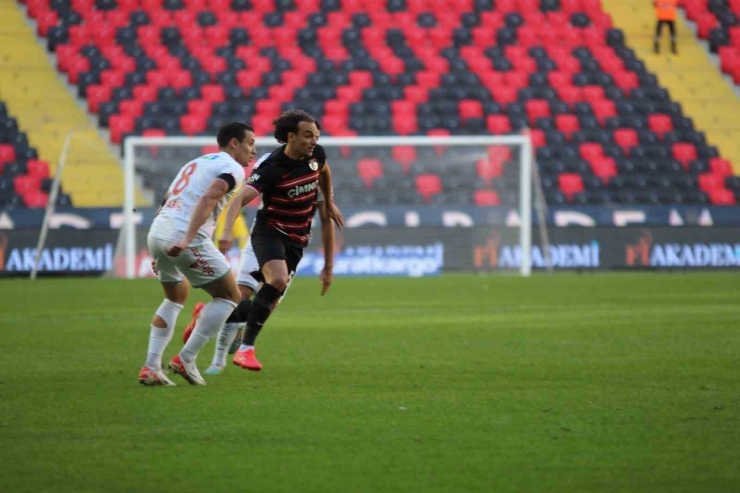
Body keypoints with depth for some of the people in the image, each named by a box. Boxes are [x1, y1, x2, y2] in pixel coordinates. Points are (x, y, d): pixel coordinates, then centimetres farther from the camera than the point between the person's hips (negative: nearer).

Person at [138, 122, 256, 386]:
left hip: (156, 233, 8)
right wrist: (187, 240, -28)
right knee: (229, 296, 7)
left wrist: (160, 255, 31)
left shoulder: (196, 163, 27)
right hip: (184, 237, -8)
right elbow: (208, 199, -18)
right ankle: (186, 359, 1)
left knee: (176, 296, 28)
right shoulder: (232, 168, 0)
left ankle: (151, 367, 18)